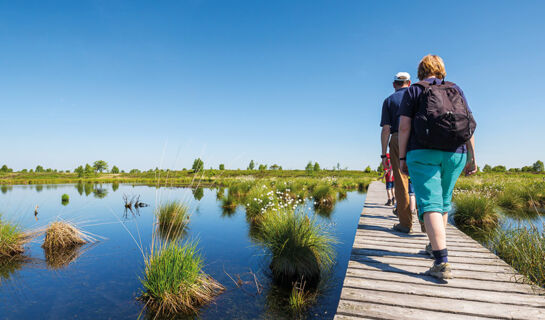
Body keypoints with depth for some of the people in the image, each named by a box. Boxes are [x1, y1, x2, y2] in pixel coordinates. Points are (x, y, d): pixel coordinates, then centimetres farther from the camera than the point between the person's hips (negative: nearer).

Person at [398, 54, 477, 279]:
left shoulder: (414, 91, 4)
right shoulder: (456, 90, 14)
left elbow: (404, 126, -7)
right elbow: (469, 126, 7)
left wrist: (402, 157, -2)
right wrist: (471, 158, 10)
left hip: (423, 153, -4)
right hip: (455, 154, 5)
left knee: (430, 203, -10)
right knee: (443, 201, 20)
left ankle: (442, 262, -21)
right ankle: (435, 246, 35)